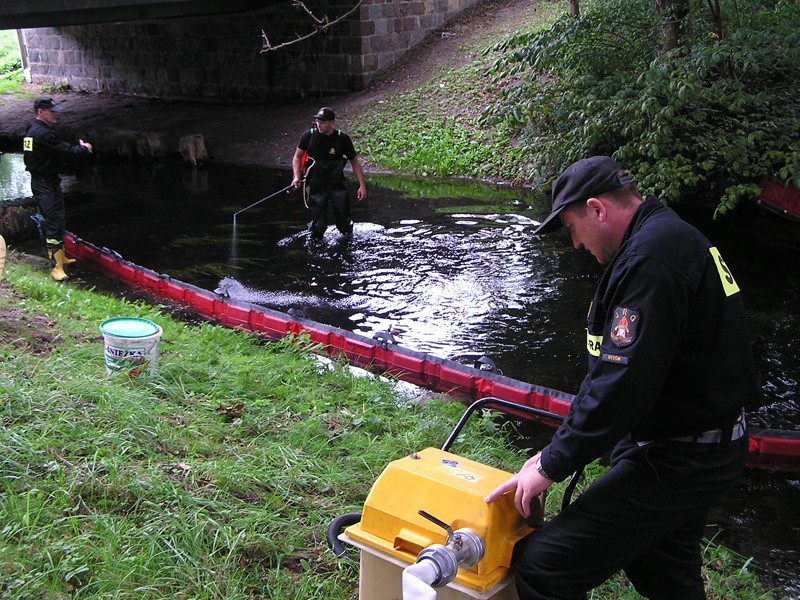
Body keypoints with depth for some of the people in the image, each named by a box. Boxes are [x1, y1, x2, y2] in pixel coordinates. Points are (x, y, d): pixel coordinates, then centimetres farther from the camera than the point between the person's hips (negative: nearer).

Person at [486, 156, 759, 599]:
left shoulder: (650, 257, -23)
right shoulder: (673, 237, 11)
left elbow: (622, 384, -28)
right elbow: (619, 367, 15)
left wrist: (553, 465, -17)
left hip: (675, 462, -11)